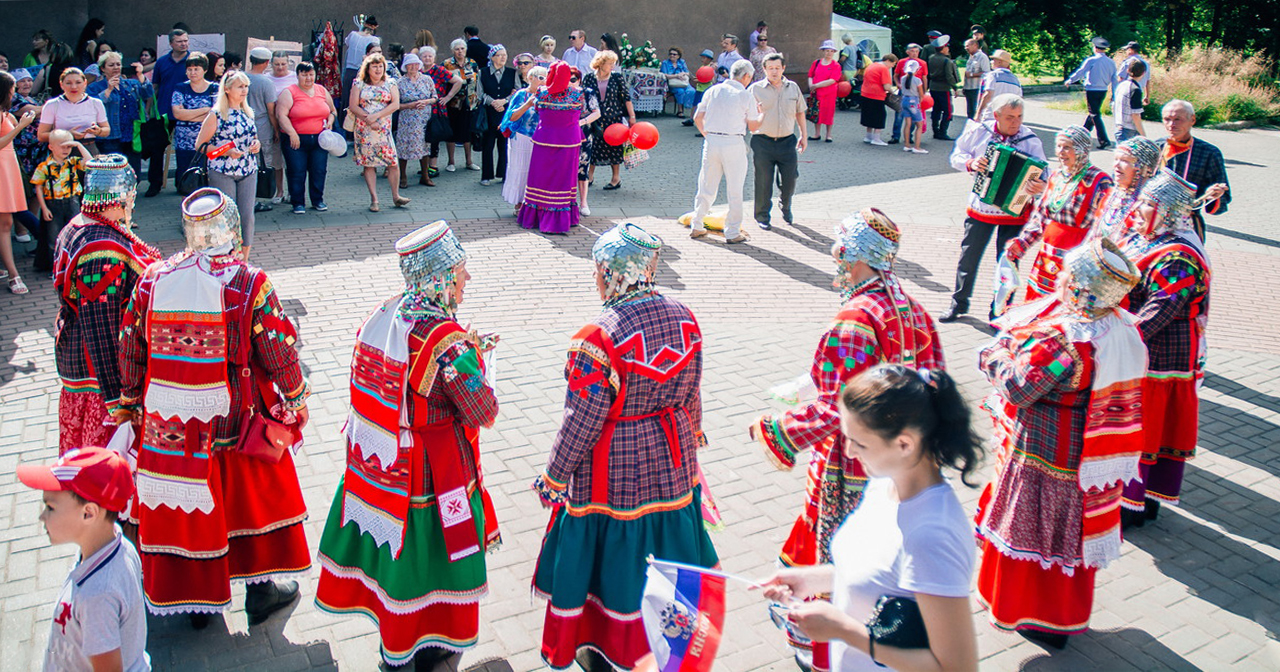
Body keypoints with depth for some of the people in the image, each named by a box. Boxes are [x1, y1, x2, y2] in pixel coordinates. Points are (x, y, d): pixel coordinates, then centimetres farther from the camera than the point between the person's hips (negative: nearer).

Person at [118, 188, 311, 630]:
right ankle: (261, 588, 28)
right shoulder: (249, 285, -15)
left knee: (185, 504, 16)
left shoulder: (152, 280, -4)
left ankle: (195, 597, 30)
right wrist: (295, 398, 6)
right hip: (236, 422, -3)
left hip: (170, 424, 3)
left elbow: (131, 351, 4)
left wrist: (132, 403, 18)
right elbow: (278, 351, -10)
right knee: (252, 498, 15)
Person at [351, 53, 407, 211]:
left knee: (393, 162, -6)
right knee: (368, 163, 0)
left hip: (385, 129, 1)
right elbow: (353, 106, -2)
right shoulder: (359, 84, 6)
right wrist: (369, 120, -13)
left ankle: (395, 196, 7)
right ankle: (374, 200, 5)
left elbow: (396, 105, -6)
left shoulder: (390, 84, 8)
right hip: (364, 129, -1)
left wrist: (375, 116, -16)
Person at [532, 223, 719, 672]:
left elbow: (582, 423, -21)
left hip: (613, 470, -6)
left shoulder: (599, 339, -27)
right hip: (672, 460, 6)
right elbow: (691, 395, 3)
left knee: (609, 551, 14)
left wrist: (554, 478, -7)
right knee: (667, 547, 23)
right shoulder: (683, 319, -8)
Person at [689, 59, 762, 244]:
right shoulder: (746, 96, -3)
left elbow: (697, 118, 9)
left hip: (711, 141, 4)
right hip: (733, 144, -4)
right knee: (734, 191, 5)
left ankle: (696, 227, 17)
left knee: (706, 187, 13)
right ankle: (732, 233, 8)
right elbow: (753, 126, 3)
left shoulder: (713, 90, 8)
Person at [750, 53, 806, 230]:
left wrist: (803, 135, 18)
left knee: (789, 179, 6)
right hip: (763, 142, -3)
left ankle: (786, 209, 35)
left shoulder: (793, 87, 9)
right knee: (763, 181, 2)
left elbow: (800, 112, 18)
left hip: (787, 142, 3)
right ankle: (762, 216, 19)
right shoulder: (756, 89, -1)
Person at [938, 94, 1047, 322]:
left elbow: (1042, 175, -8)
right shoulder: (978, 132, -4)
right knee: (968, 257, 11)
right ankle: (959, 303, 28)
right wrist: (970, 163, -16)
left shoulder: (1031, 141, -8)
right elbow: (957, 155, 5)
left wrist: (1040, 187, -31)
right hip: (980, 209, 2)